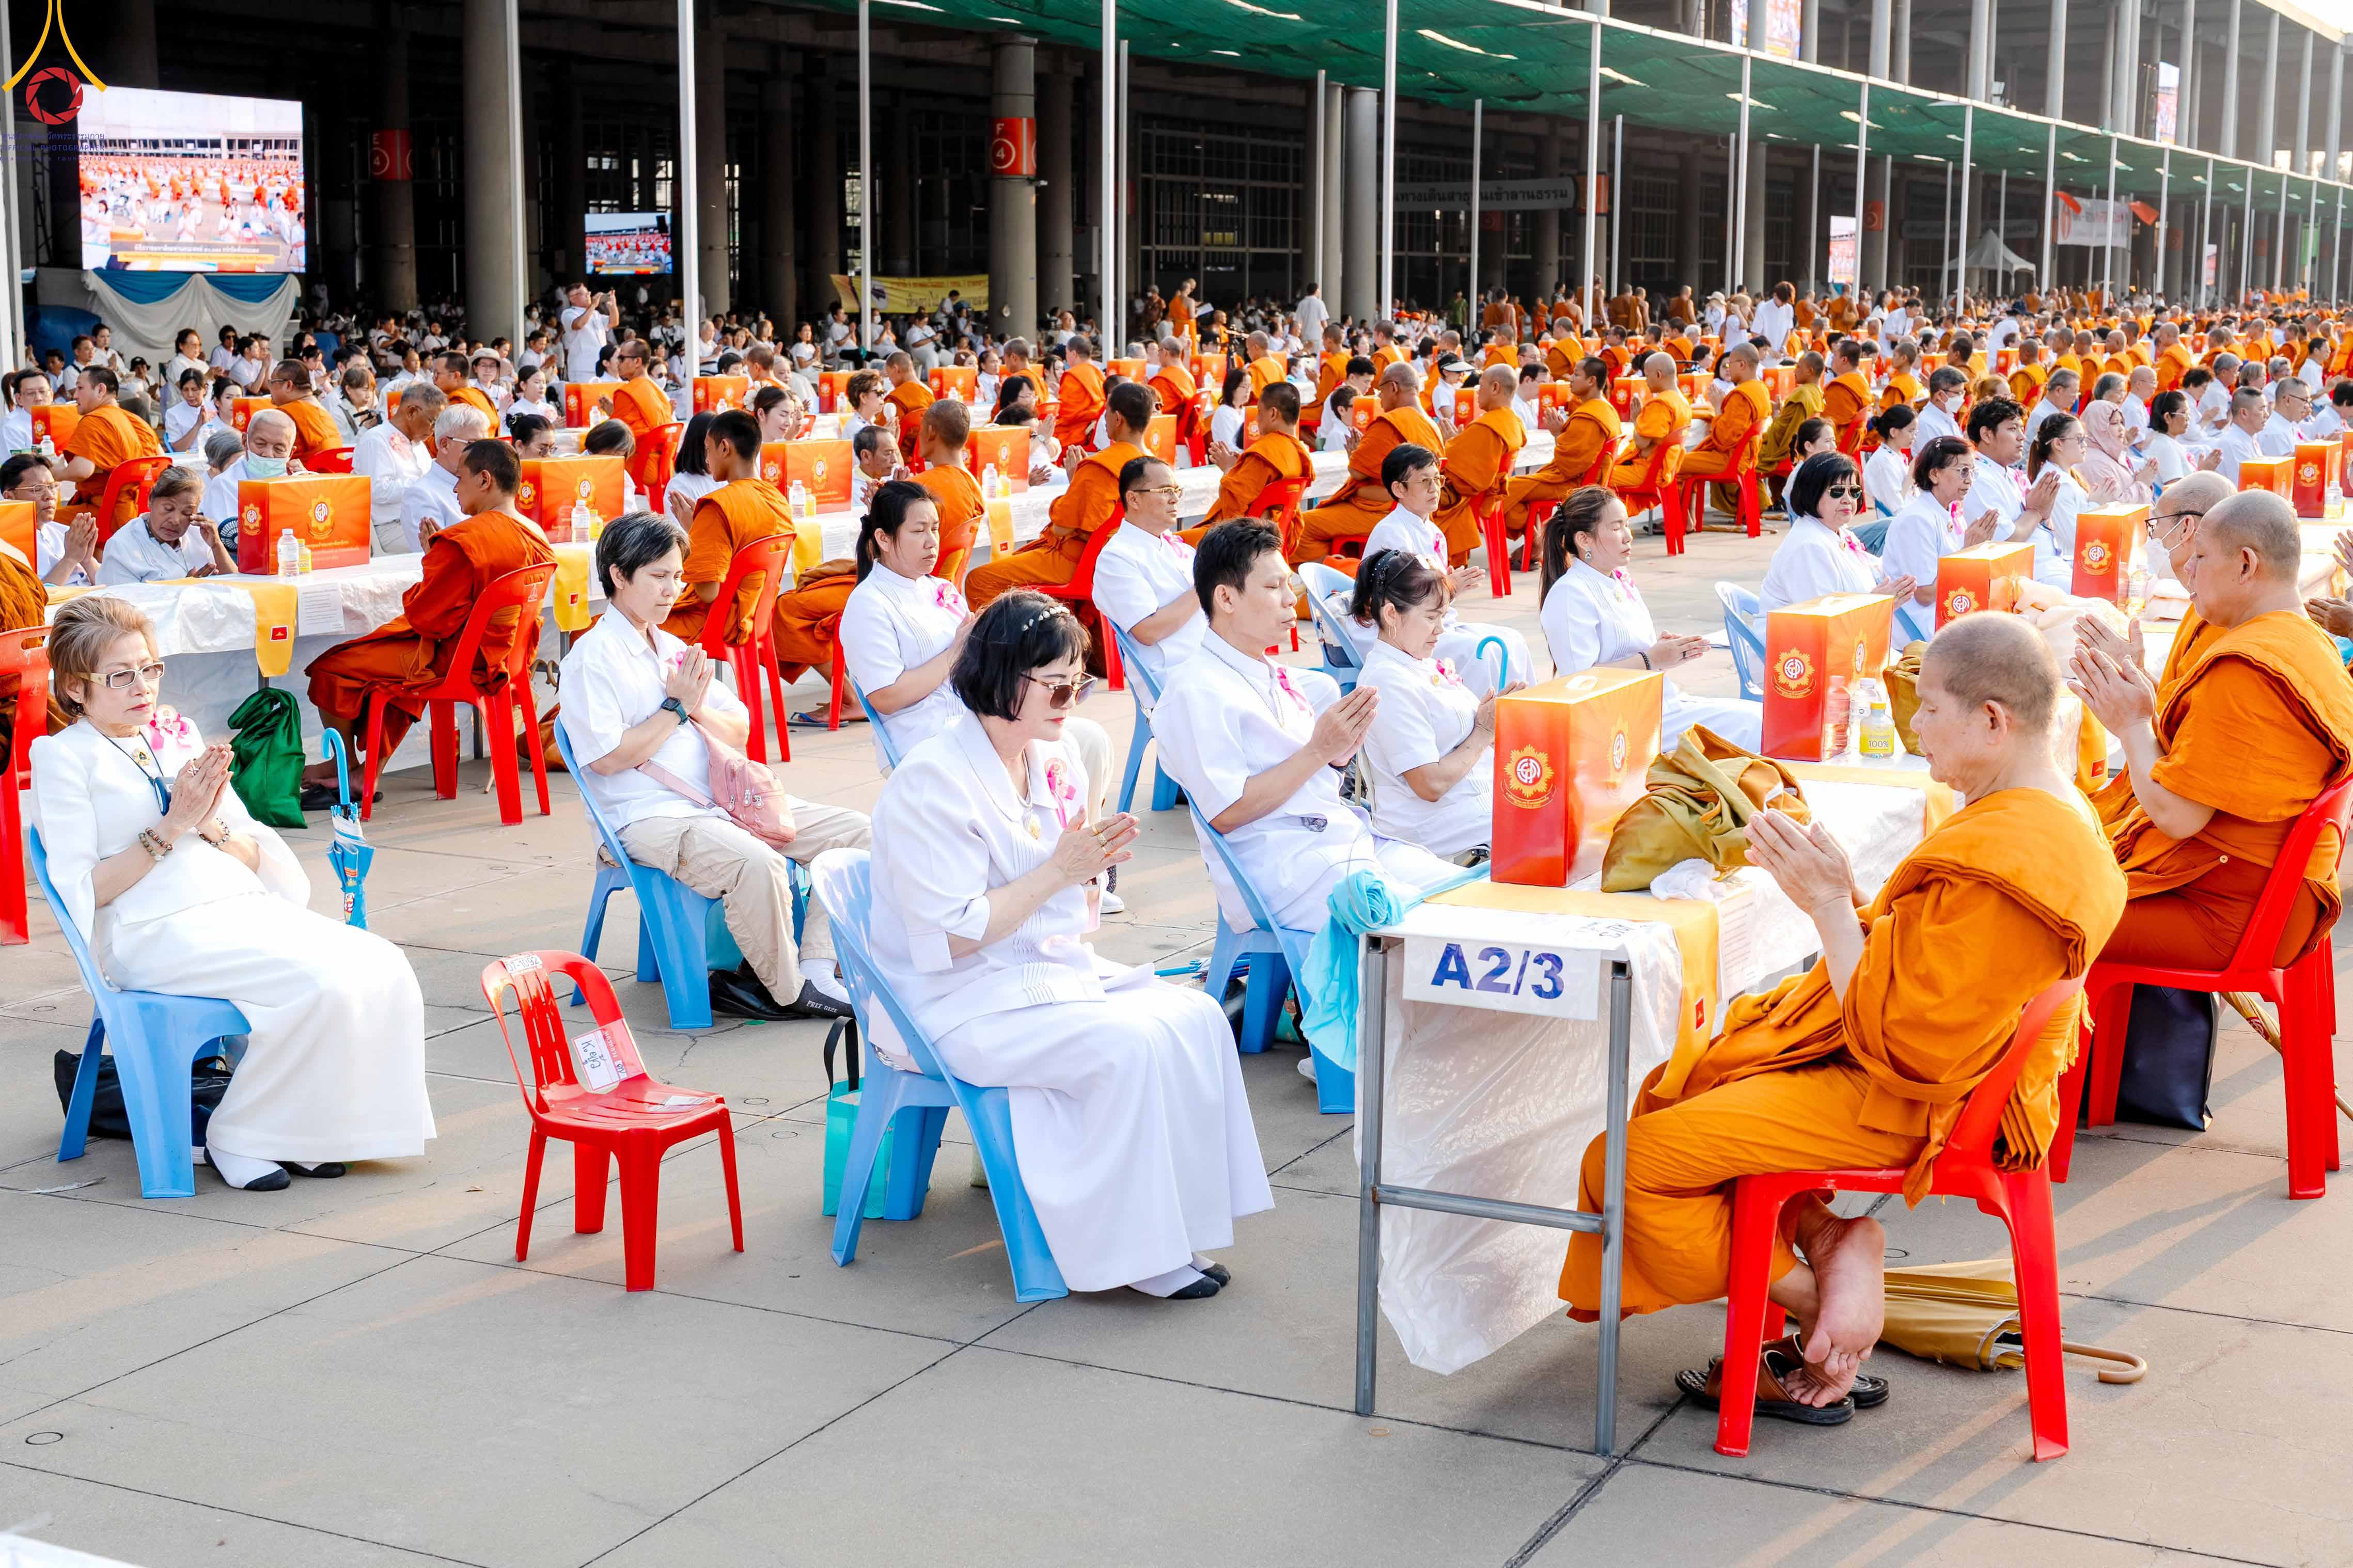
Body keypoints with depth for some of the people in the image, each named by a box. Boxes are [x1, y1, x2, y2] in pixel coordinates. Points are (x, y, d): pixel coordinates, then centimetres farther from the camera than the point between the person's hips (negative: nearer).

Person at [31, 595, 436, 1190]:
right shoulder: (63, 756, 3)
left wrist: (211, 824, -4)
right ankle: (237, 1136, -10)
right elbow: (83, 890, -7)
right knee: (321, 982, -28)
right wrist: (171, 828, -12)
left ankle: (308, 1131, -4)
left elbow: (257, 857, 17)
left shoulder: (180, 735, 20)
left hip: (247, 907, 6)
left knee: (382, 967, -18)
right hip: (157, 931, -6)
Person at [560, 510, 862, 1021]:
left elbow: (738, 731, 19)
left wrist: (701, 709, -3)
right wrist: (678, 707, -9)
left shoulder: (672, 648, 19)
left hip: (718, 802, 9)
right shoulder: (593, 657, -6)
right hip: (647, 819, -8)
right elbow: (607, 758, -17)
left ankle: (814, 969, -7)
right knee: (756, 863, -36)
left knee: (855, 832, -4)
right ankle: (788, 992, -15)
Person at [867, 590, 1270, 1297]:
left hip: (1055, 968, 8)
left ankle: (1174, 1226, -9)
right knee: (1132, 1044, -28)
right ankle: (1134, 1249, -16)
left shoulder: (1056, 759, 8)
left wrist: (1091, 866, -7)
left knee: (1197, 1016, -14)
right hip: (961, 1002, -8)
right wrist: (1058, 872, -21)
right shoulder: (932, 782, -17)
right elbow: (951, 938, -21)